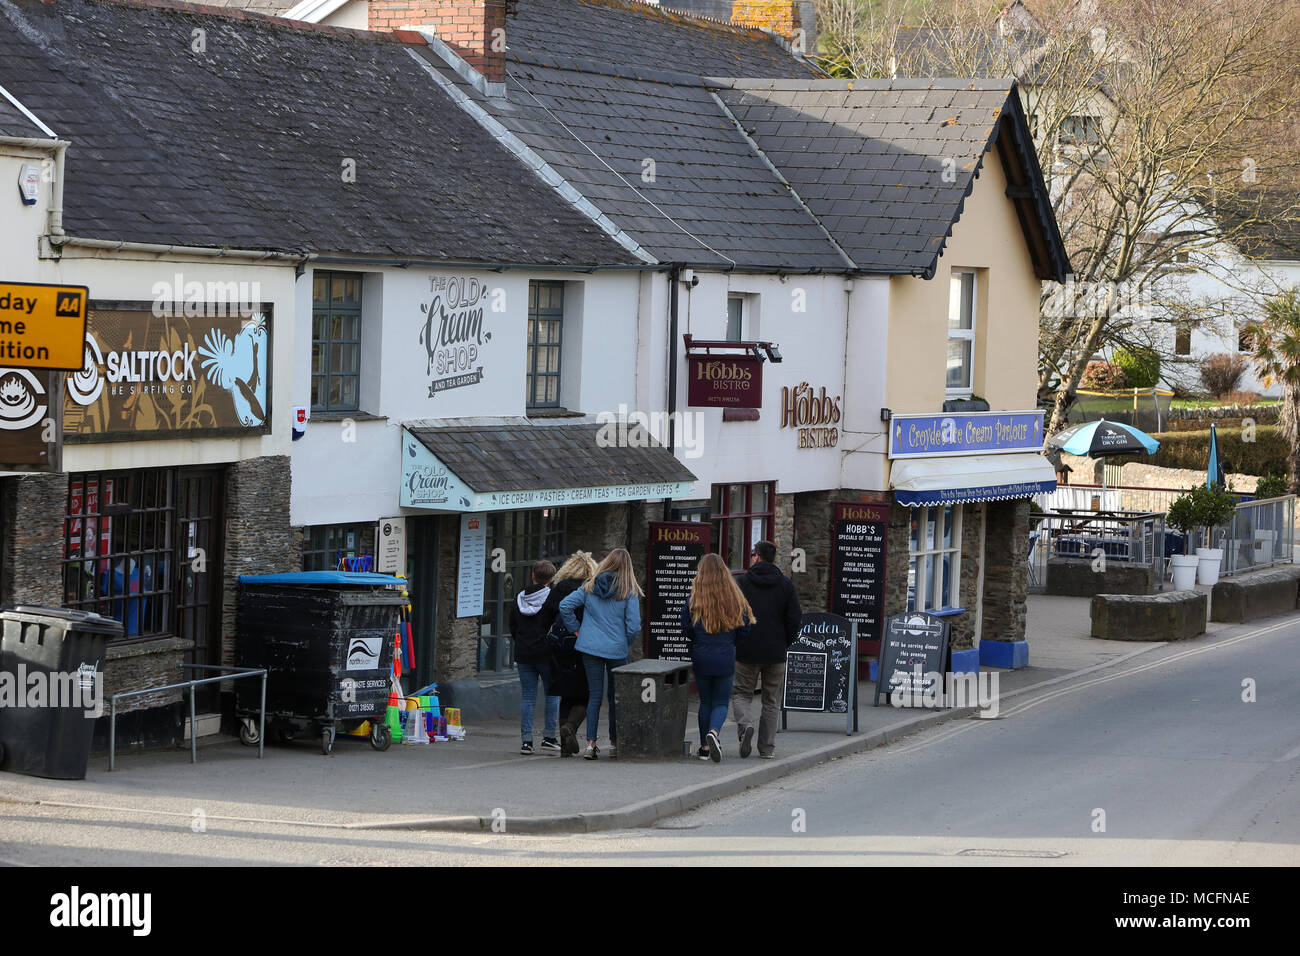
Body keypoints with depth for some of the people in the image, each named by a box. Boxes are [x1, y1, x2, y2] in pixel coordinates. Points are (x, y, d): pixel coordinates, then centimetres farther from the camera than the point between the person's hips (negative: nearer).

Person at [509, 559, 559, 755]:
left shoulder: (519, 599, 6)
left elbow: (512, 627, 11)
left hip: (523, 654, 3)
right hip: (546, 654, -3)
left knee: (527, 697, 5)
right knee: (552, 694, 9)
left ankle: (526, 740, -1)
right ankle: (549, 737, 7)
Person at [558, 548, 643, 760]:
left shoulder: (589, 587, 2)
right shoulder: (629, 593, -6)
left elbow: (565, 606, -3)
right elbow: (634, 626, -10)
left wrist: (576, 630, 7)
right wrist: (626, 643, 9)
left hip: (591, 647, 2)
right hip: (617, 650, -2)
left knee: (594, 695, 5)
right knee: (616, 697, 10)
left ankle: (590, 743, -4)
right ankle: (614, 743, 15)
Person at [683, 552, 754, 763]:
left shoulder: (695, 600, -6)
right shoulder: (735, 600, -4)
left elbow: (686, 630, -4)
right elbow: (744, 630, 0)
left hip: (701, 659, 0)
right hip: (725, 660, 0)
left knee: (705, 701, 14)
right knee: (721, 702, 7)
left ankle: (704, 746, 16)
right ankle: (714, 732, -21)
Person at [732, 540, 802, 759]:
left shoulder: (741, 581, -4)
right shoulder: (786, 584, 0)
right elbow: (795, 617, -4)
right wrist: (786, 642, 11)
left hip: (746, 650, -1)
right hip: (776, 652, 1)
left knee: (741, 693, 12)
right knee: (772, 700, 11)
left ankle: (745, 724, -17)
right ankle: (767, 747, 10)